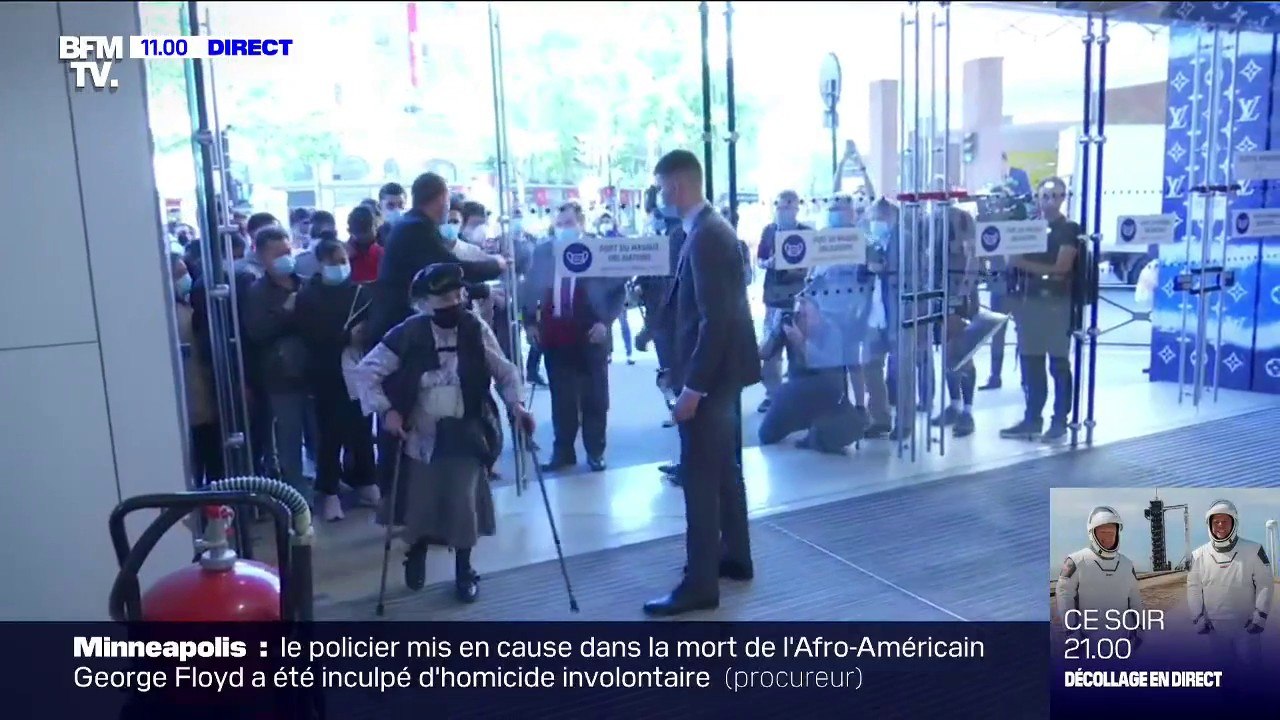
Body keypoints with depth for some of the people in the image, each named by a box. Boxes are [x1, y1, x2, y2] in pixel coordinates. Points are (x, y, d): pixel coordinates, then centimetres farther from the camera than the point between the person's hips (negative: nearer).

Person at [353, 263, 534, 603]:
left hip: (465, 432, 0)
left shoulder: (475, 330, -8)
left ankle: (464, 571, 20)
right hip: (421, 433, 0)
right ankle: (417, 552, 42)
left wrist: (516, 404, -13)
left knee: (462, 501, -3)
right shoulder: (408, 334, -12)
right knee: (420, 499, 9)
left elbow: (505, 371, 2)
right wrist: (386, 410, -16)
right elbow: (365, 371, -7)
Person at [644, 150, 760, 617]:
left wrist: (692, 387, -23)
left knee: (700, 478, -4)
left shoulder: (706, 236, -19)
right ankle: (735, 558, 32)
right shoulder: (710, 227, 12)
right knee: (723, 469, 19)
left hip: (712, 373, -10)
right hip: (722, 369, 10)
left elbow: (715, 320, -25)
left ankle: (700, 585, 5)